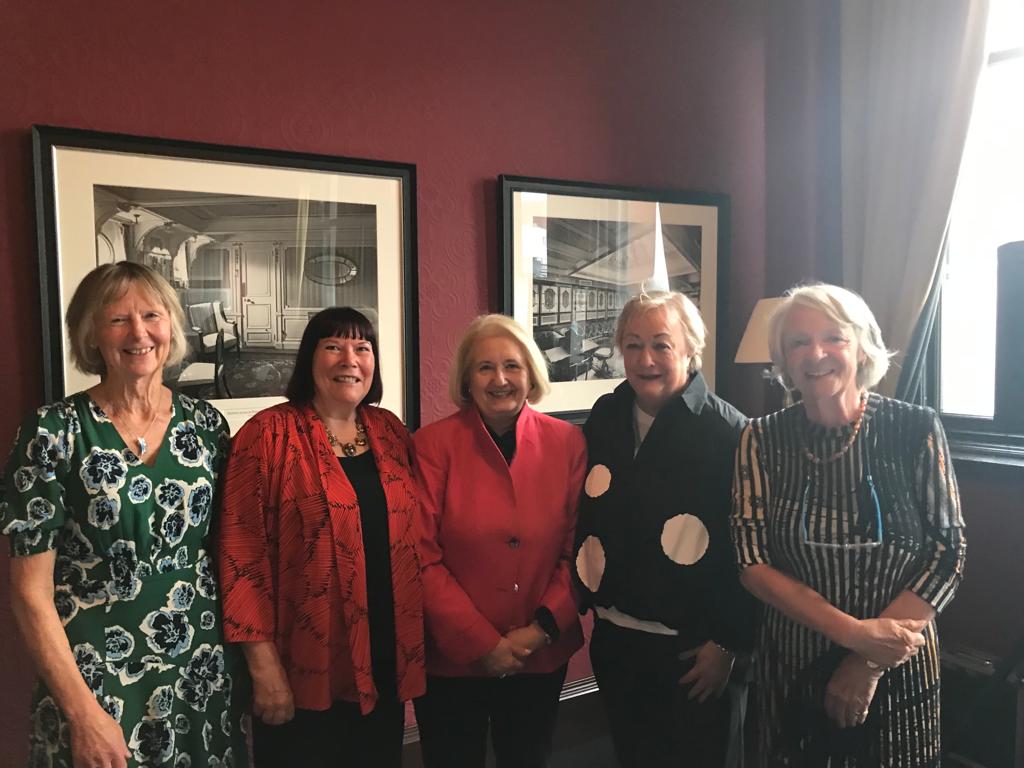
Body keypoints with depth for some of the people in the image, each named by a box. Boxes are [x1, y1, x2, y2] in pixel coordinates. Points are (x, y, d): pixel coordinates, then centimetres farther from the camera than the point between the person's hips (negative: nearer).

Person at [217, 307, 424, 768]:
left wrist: (412, 642, 7)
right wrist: (264, 665, -14)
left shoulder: (390, 431, 6)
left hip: (385, 661, 5)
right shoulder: (269, 434, -11)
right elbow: (241, 553, -12)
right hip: (305, 670, -5)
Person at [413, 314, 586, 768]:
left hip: (542, 658, 2)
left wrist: (541, 629, -11)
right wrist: (481, 643, -14)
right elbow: (422, 560, -12)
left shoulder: (567, 443, -4)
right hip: (452, 659, -2)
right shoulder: (433, 445, -12)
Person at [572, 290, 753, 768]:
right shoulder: (605, 418, 1)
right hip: (615, 638, 5)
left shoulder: (728, 432, -15)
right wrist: (590, 595, 7)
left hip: (692, 647, -5)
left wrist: (728, 643, -13)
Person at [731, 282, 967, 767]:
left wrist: (869, 663, -14)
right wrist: (854, 632, -19)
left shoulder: (917, 430, -10)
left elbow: (948, 555, -10)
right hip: (792, 667, 1)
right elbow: (753, 562, -9)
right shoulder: (762, 440, -8)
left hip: (897, 669, -1)